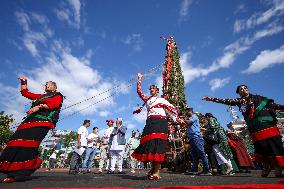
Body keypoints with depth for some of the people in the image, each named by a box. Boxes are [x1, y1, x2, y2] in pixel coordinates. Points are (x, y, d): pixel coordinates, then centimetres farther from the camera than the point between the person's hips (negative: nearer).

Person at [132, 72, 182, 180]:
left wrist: (178, 119, 0)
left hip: (160, 122, -4)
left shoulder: (162, 100, 15)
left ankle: (157, 172, -12)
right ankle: (153, 168, 14)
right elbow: (139, 91, 23)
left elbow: (171, 109, 9)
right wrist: (139, 79, 24)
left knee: (158, 144, -14)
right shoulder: (147, 100, 25)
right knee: (149, 145, -1)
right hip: (150, 123, 4)